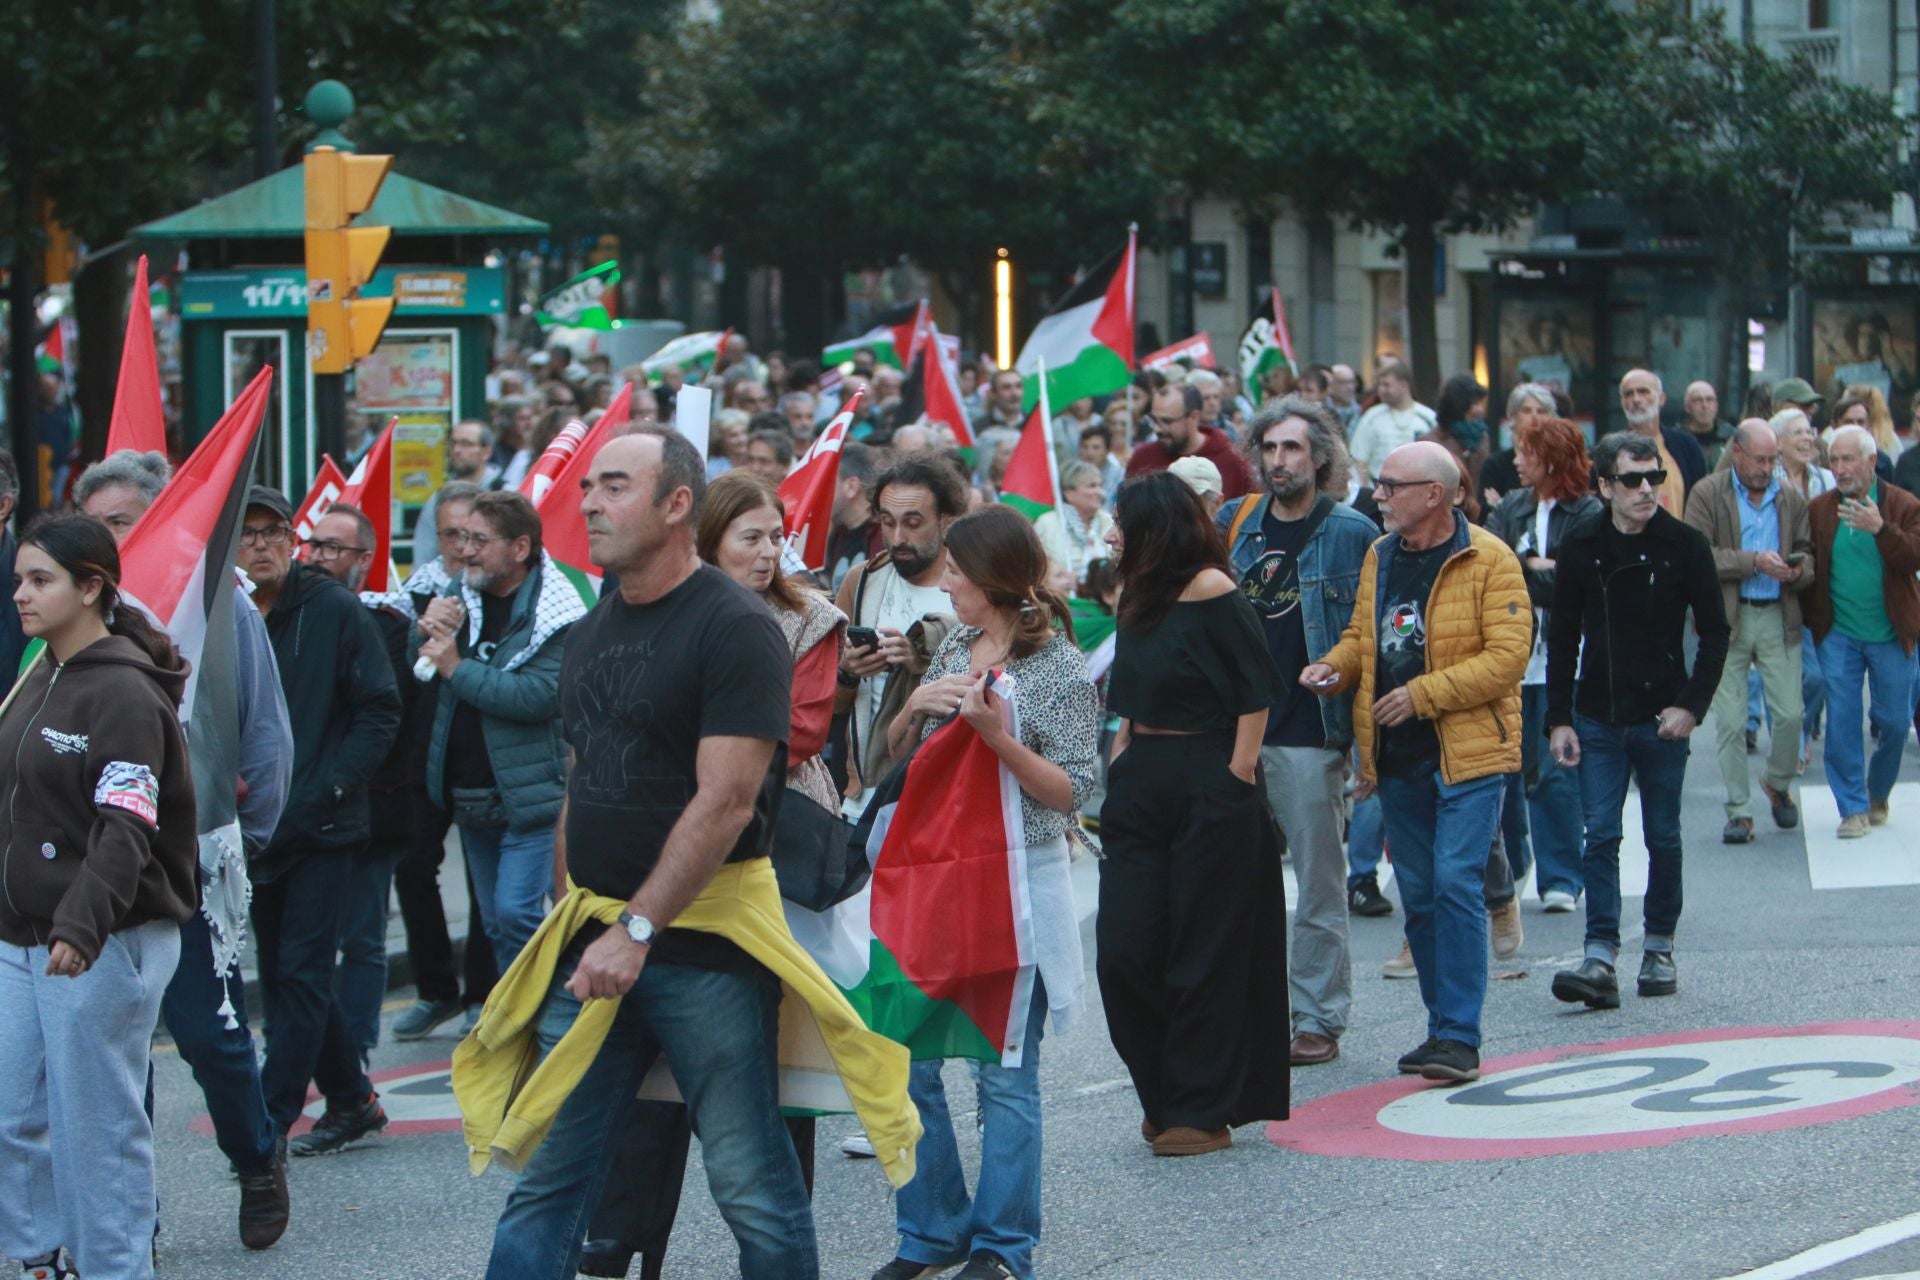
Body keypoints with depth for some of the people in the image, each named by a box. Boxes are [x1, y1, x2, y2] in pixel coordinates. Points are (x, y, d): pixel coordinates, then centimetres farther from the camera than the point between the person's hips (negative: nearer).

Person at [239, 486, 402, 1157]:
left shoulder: (334, 610, -6)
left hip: (321, 826, -5)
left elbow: (380, 711, -6)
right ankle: (351, 1099, 25)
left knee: (301, 973, -6)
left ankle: (268, 1120, -6)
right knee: (282, 974, 11)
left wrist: (328, 787, -14)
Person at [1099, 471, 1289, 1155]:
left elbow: (1255, 694, -11)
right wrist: (1118, 763, 13)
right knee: (1124, 950, 2)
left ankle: (1202, 1112, 7)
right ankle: (1167, 1100, 17)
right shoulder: (1138, 599, 14)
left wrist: (1237, 775, -14)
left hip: (1210, 795, -8)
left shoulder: (1211, 593, -11)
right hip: (1141, 786, 8)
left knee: (1204, 955, -1)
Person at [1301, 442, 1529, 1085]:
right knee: (1418, 895, 11)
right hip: (1397, 758, 7)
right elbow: (1362, 634, 22)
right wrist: (1335, 666, -1)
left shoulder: (1489, 561, -10)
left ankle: (1459, 1037, -12)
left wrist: (1423, 694, -19)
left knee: (1456, 883, -14)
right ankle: (1445, 1027, 20)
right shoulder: (1379, 557, 11)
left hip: (1468, 753, -7)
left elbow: (1507, 655, -15)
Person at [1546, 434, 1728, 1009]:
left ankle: (1659, 949, 21)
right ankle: (1601, 957, -11)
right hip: (1598, 719, 1)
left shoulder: (1685, 545, -3)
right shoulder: (1581, 548, 1)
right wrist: (1558, 720, 0)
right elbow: (1562, 641, 6)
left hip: (1663, 719, -1)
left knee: (1663, 838, 8)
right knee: (1600, 835, -6)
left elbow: (1714, 633, 1)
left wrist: (1691, 705, -9)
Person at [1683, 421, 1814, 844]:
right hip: (1727, 618, -2)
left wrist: (1799, 569, -10)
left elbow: (1807, 552, 13)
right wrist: (1753, 561, -18)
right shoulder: (1707, 495, -1)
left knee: (1790, 714, -2)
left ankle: (1779, 784, 25)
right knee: (1730, 721, -1)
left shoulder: (1792, 498, 9)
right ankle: (1739, 812, 7)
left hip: (1779, 616, 2)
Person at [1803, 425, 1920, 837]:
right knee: (1841, 722, -3)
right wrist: (1812, 617, -7)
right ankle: (1853, 808, 5)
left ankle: (1878, 795, 29)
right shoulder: (1819, 509, 3)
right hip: (1837, 634, 1)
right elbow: (1809, 566, 3)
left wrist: (1881, 529, -30)